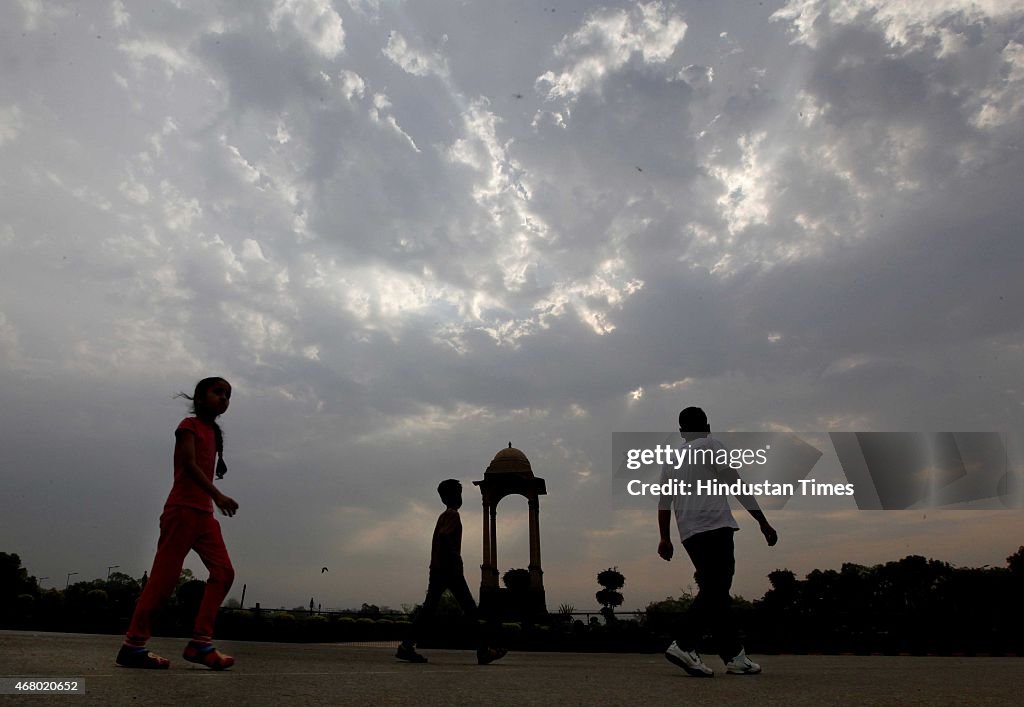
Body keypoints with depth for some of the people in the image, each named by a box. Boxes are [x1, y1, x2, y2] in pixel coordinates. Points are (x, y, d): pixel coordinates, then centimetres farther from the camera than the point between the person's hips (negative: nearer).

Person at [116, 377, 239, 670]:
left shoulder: (214, 432, 21)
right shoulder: (189, 425, -2)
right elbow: (189, 464, -16)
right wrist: (217, 495, -28)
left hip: (204, 513, 8)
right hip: (183, 509, -8)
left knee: (223, 571, -3)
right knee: (164, 576, -5)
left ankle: (201, 642, -4)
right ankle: (133, 644, 6)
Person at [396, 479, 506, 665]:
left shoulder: (443, 516, 21)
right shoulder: (453, 515, -8)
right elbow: (443, 536, -23)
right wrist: (455, 557, -18)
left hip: (437, 569, 9)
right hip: (450, 568, -9)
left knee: (428, 609, 6)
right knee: (470, 609, -4)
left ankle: (407, 646, 1)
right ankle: (483, 651, -2)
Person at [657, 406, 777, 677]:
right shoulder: (711, 446, 4)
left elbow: (664, 501, 18)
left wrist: (665, 538, 19)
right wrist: (763, 522, 1)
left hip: (689, 533, 7)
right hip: (715, 527, -7)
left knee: (714, 591, 11)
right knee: (715, 591, -10)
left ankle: (735, 656, 12)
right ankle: (683, 645, -23)